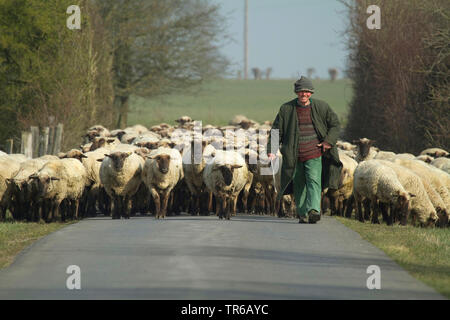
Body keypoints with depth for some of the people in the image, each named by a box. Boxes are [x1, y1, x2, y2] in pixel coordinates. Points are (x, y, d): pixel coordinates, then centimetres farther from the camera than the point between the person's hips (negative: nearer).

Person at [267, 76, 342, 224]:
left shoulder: (321, 107, 2)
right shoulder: (286, 109, 2)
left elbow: (335, 124, 11)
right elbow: (277, 131, 5)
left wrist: (329, 141, -4)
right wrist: (272, 150, -6)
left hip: (314, 154, -2)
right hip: (294, 157, 2)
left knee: (314, 181, -18)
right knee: (299, 185, 8)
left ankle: (314, 210, -31)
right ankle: (302, 215, 20)